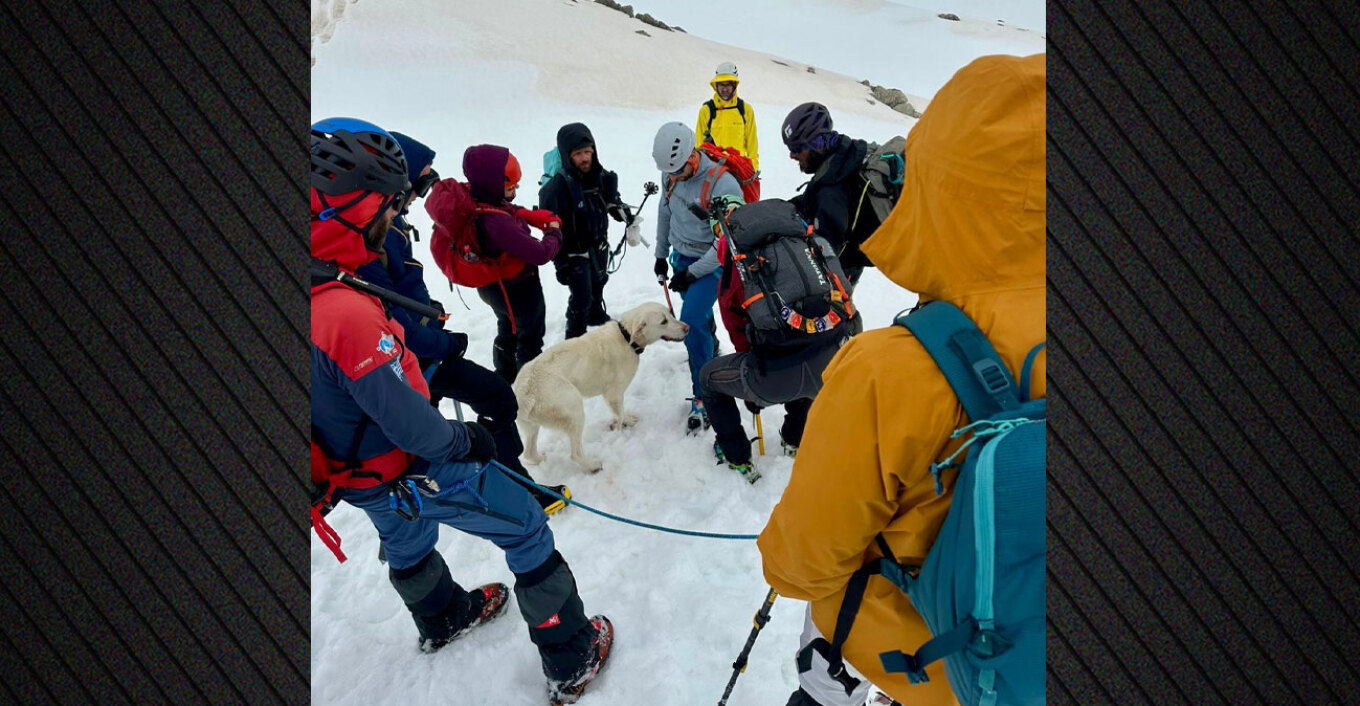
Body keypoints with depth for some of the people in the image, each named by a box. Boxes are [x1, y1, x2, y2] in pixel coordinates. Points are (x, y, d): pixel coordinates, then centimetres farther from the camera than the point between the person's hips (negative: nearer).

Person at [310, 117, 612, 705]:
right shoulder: (346, 312, -36)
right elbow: (408, 423, -29)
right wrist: (464, 439, -11)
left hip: (349, 472, 9)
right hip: (408, 474, -9)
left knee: (407, 540, 33)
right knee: (527, 530, 6)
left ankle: (443, 619, 62)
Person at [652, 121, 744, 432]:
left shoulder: (723, 184, -28)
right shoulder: (671, 175, -7)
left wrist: (691, 273, -20)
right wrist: (661, 253, 18)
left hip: (711, 263, -6)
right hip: (681, 257, 6)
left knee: (692, 323, -17)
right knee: (700, 319, 20)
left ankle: (703, 397, -5)